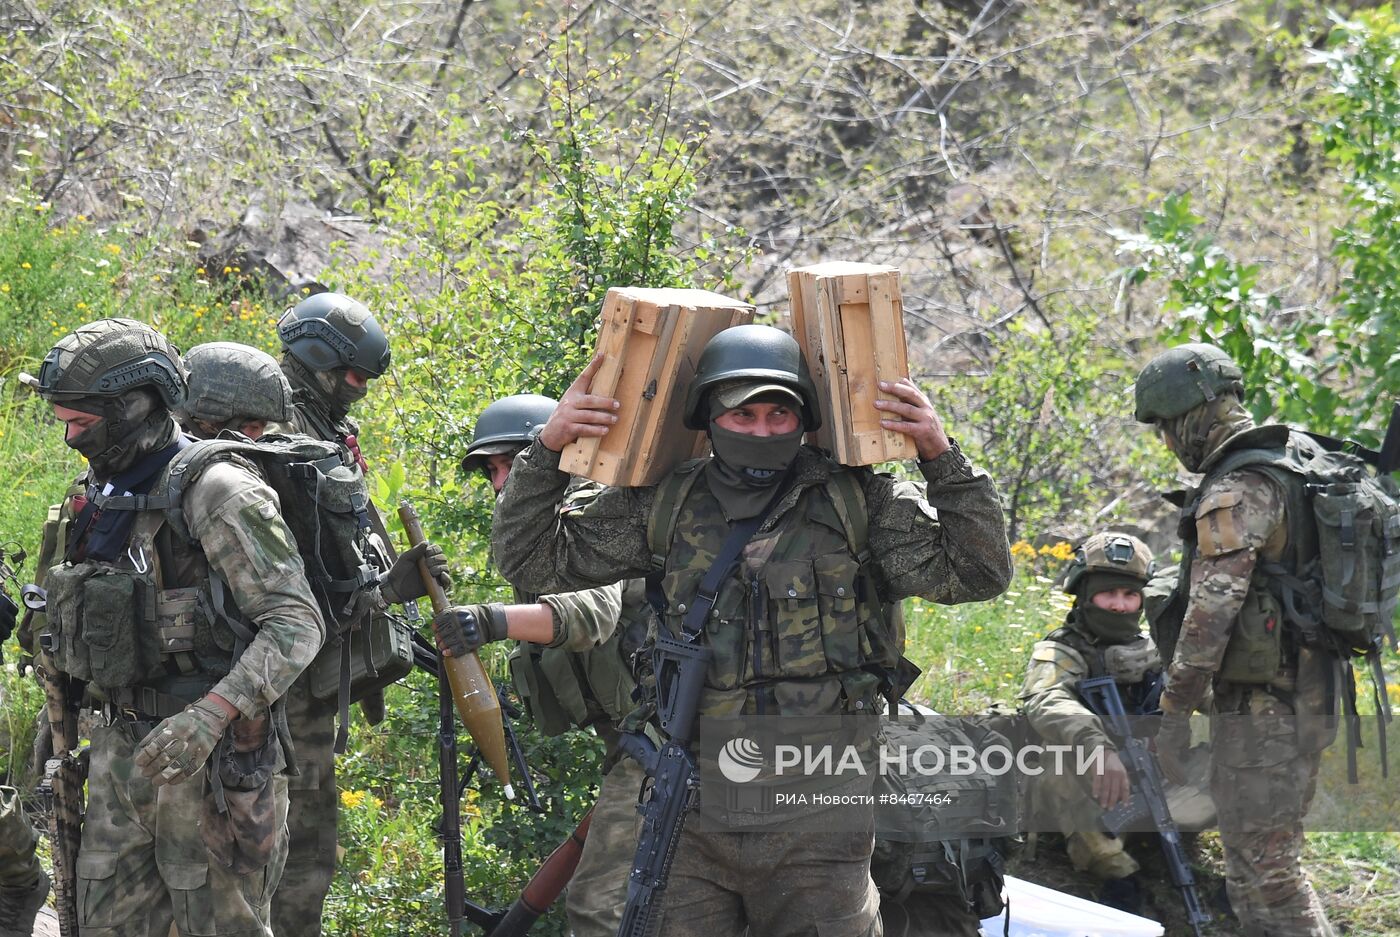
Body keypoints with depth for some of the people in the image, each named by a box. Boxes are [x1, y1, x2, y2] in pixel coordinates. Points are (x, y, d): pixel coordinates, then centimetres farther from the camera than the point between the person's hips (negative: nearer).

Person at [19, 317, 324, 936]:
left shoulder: (215, 492, -14)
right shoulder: (102, 496, 12)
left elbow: (296, 622, -19)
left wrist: (210, 714, -30)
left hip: (209, 756, -8)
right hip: (121, 747, 8)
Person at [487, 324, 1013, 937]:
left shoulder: (858, 502, 3)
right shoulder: (662, 507, 8)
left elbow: (977, 572, -2)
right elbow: (531, 559, 12)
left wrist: (941, 456, -12)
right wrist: (547, 450, -1)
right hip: (688, 821, 2)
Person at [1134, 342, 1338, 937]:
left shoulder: (1238, 490, -16)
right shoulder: (1295, 470, 15)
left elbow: (1212, 607, -22)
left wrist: (1176, 709, -19)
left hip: (1260, 709, -10)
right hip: (1306, 701, 10)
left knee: (1265, 869, -8)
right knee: (1260, 867, 16)